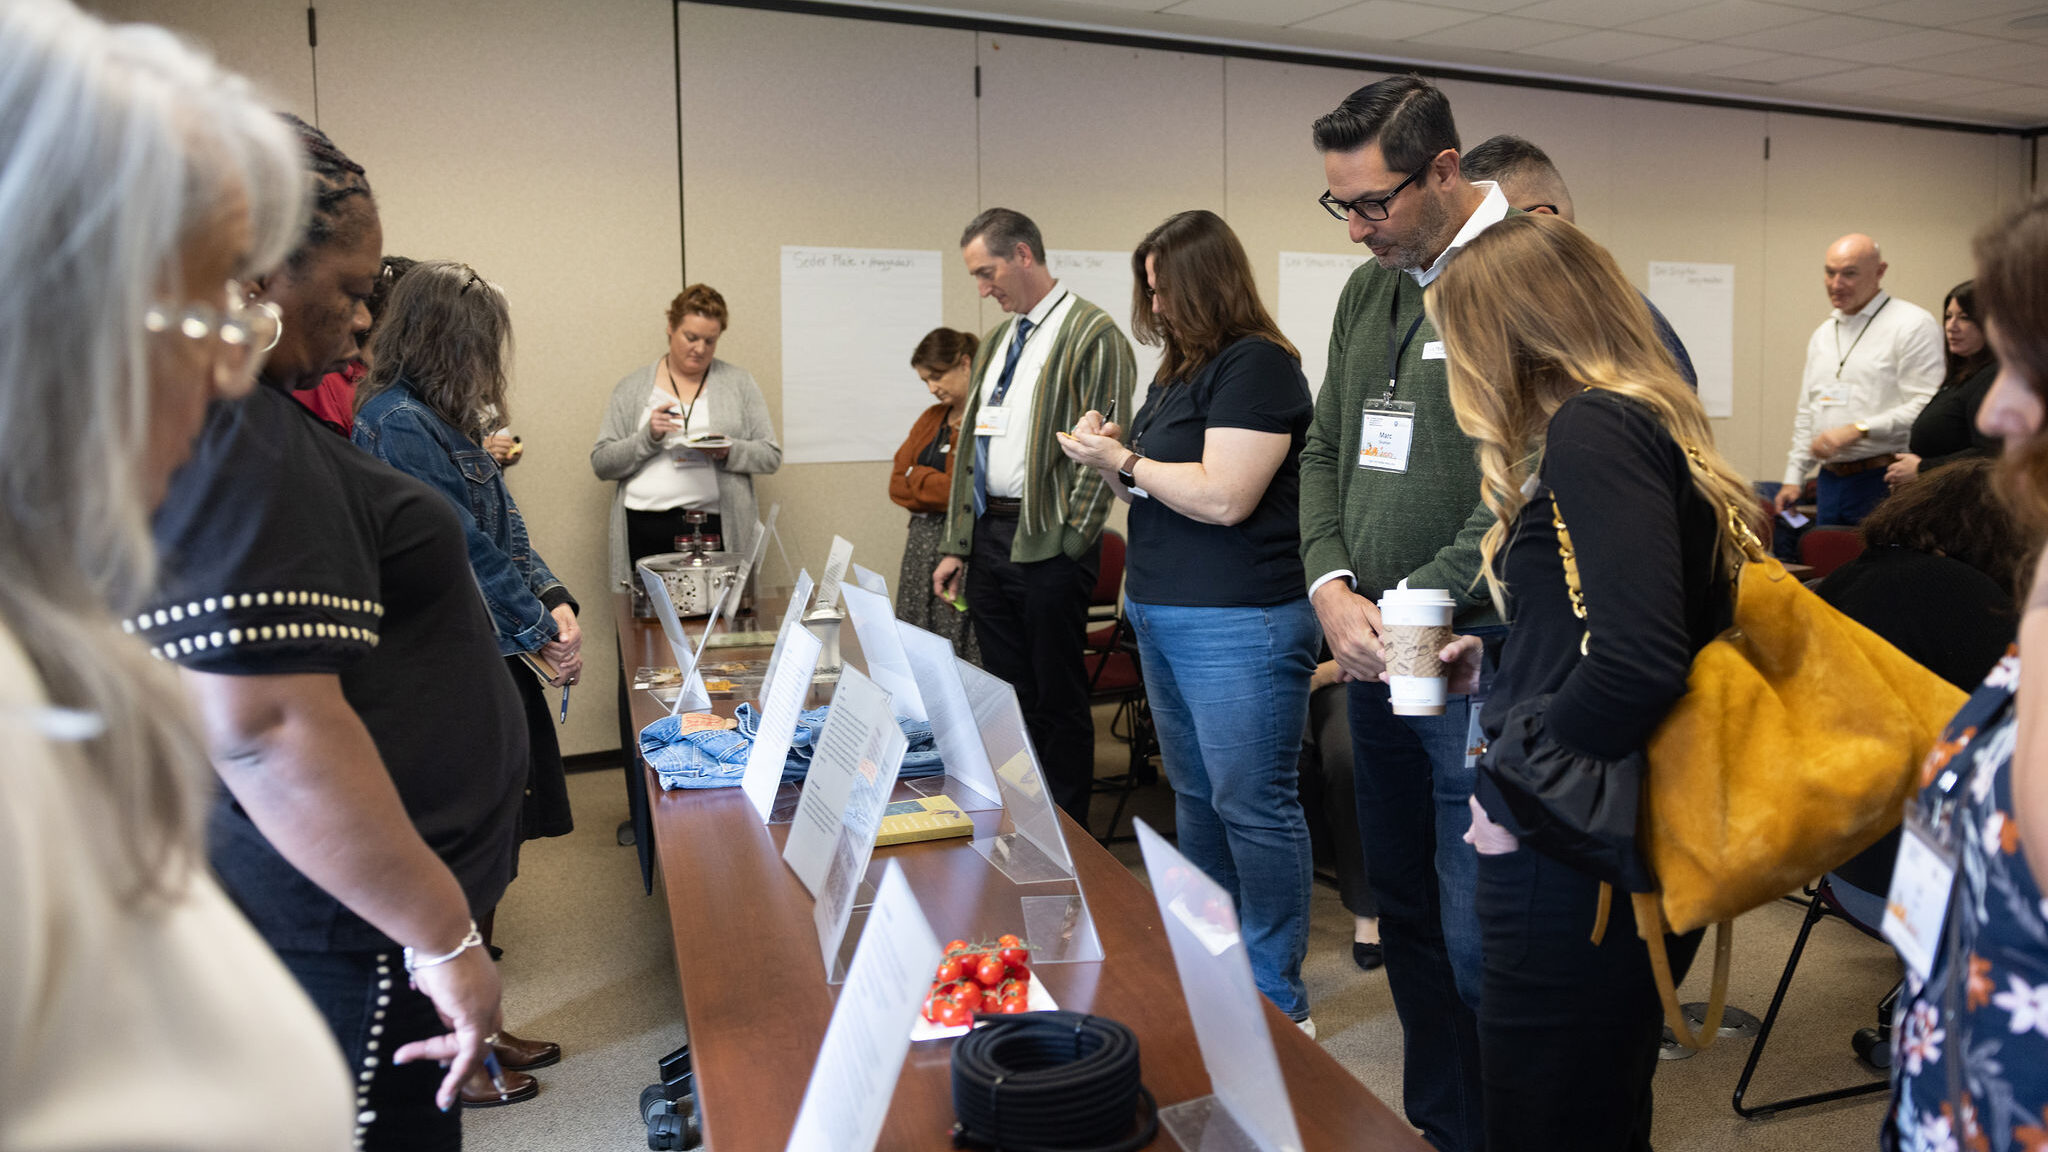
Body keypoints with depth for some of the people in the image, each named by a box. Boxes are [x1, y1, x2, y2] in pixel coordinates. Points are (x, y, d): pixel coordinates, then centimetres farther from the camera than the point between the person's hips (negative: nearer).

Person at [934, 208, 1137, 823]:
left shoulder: (1092, 334, -7)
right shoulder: (995, 343, 18)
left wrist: (1071, 542, -15)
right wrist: (956, 546, 14)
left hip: (1047, 545, -8)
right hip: (987, 537, 8)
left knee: (1058, 700, 2)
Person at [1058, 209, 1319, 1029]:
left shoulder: (1256, 365, -12)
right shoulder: (1178, 369, 15)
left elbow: (1222, 497, -21)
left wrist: (1124, 459, -10)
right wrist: (1110, 462, 3)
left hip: (1239, 623, -10)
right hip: (1163, 615, 10)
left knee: (1252, 805, -3)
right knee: (1195, 797, 17)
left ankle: (1277, 1002, 10)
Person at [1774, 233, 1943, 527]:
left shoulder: (1913, 324, -3)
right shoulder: (1823, 334, 20)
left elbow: (1927, 407, -13)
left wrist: (1858, 430, -19)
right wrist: (1793, 477, 17)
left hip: (1884, 481, -6)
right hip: (1830, 481, 7)